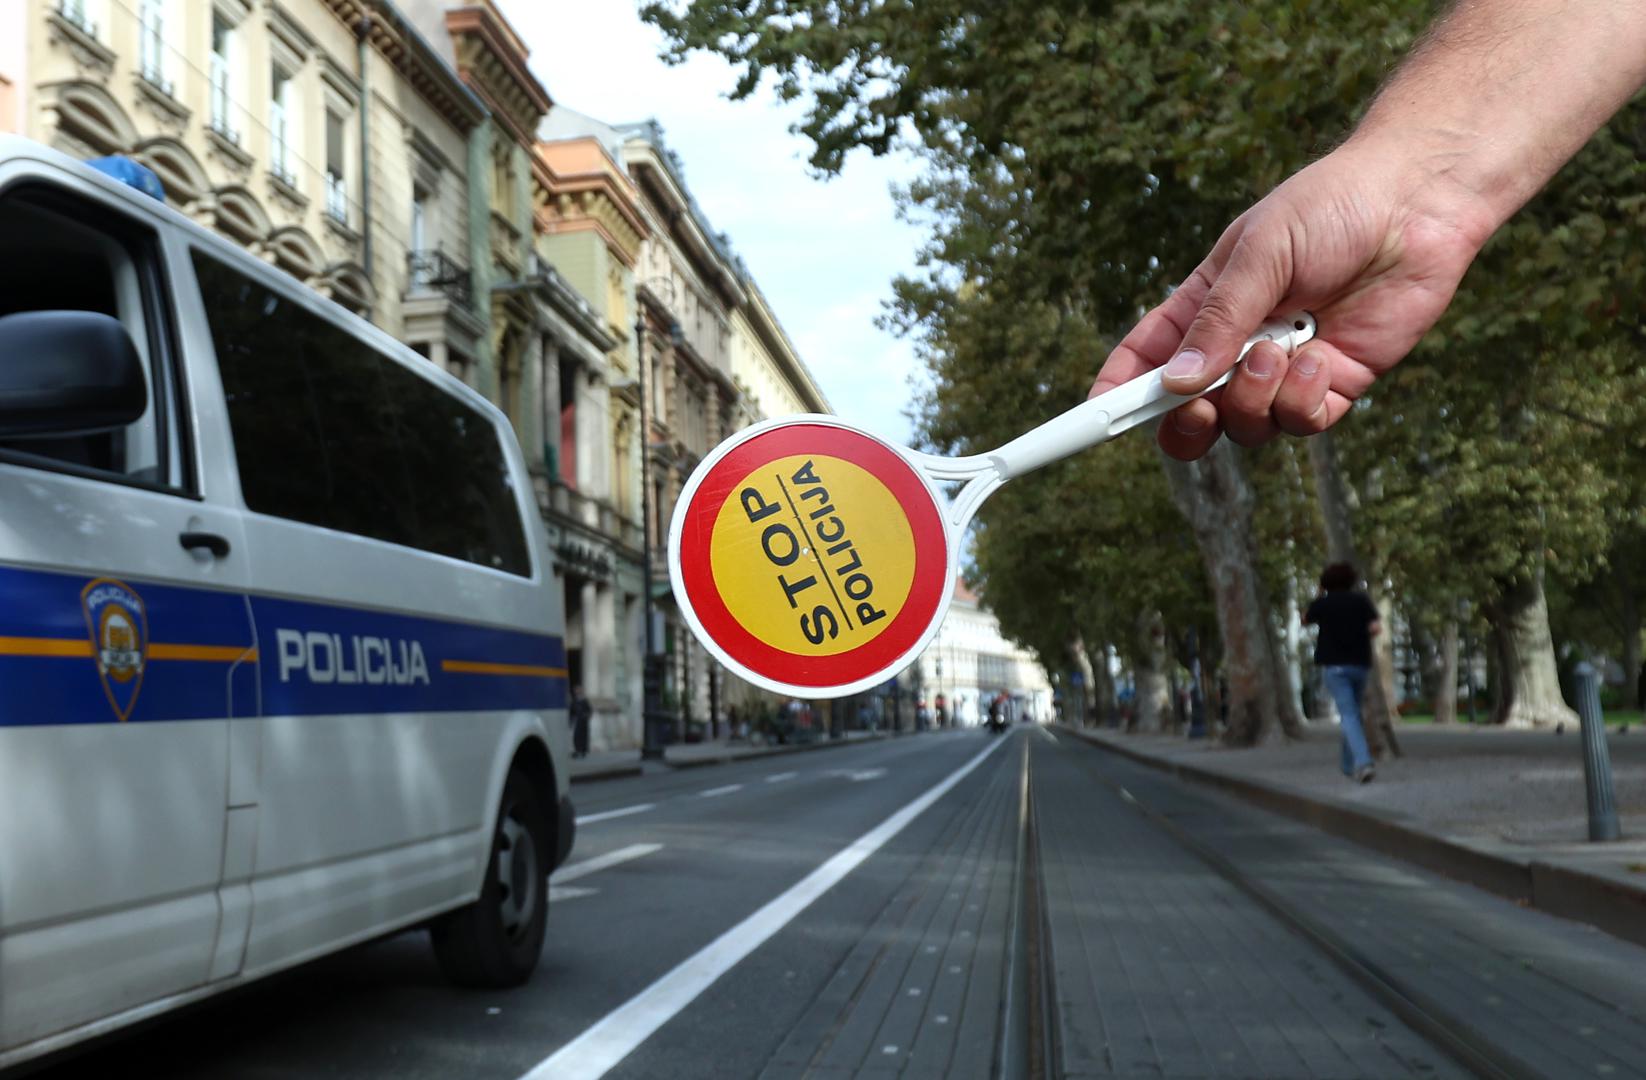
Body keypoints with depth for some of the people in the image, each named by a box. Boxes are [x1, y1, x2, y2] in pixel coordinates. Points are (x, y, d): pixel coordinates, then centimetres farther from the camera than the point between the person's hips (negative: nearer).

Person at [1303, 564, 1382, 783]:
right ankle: (1349, 763, 25)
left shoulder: (1322, 603, 0)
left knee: (1349, 715, -12)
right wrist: (1362, 636, 12)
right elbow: (1377, 628, -7)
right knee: (1352, 710, 20)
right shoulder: (1362, 599, 3)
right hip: (1360, 664, 3)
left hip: (1335, 665, -3)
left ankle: (1363, 762, -31)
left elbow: (1304, 621, 20)